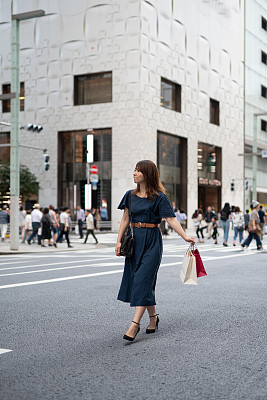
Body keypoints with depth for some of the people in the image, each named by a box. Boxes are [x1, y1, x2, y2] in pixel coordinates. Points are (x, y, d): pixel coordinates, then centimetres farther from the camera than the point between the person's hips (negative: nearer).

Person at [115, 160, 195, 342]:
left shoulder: (159, 197, -7)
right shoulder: (130, 195, 9)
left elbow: (171, 219, -13)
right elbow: (125, 220, 13)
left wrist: (185, 236, -24)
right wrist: (119, 241, 8)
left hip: (152, 241, -6)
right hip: (134, 240, 6)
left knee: (143, 280, -11)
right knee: (137, 280, 10)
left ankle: (135, 324, -14)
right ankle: (153, 317, 27)